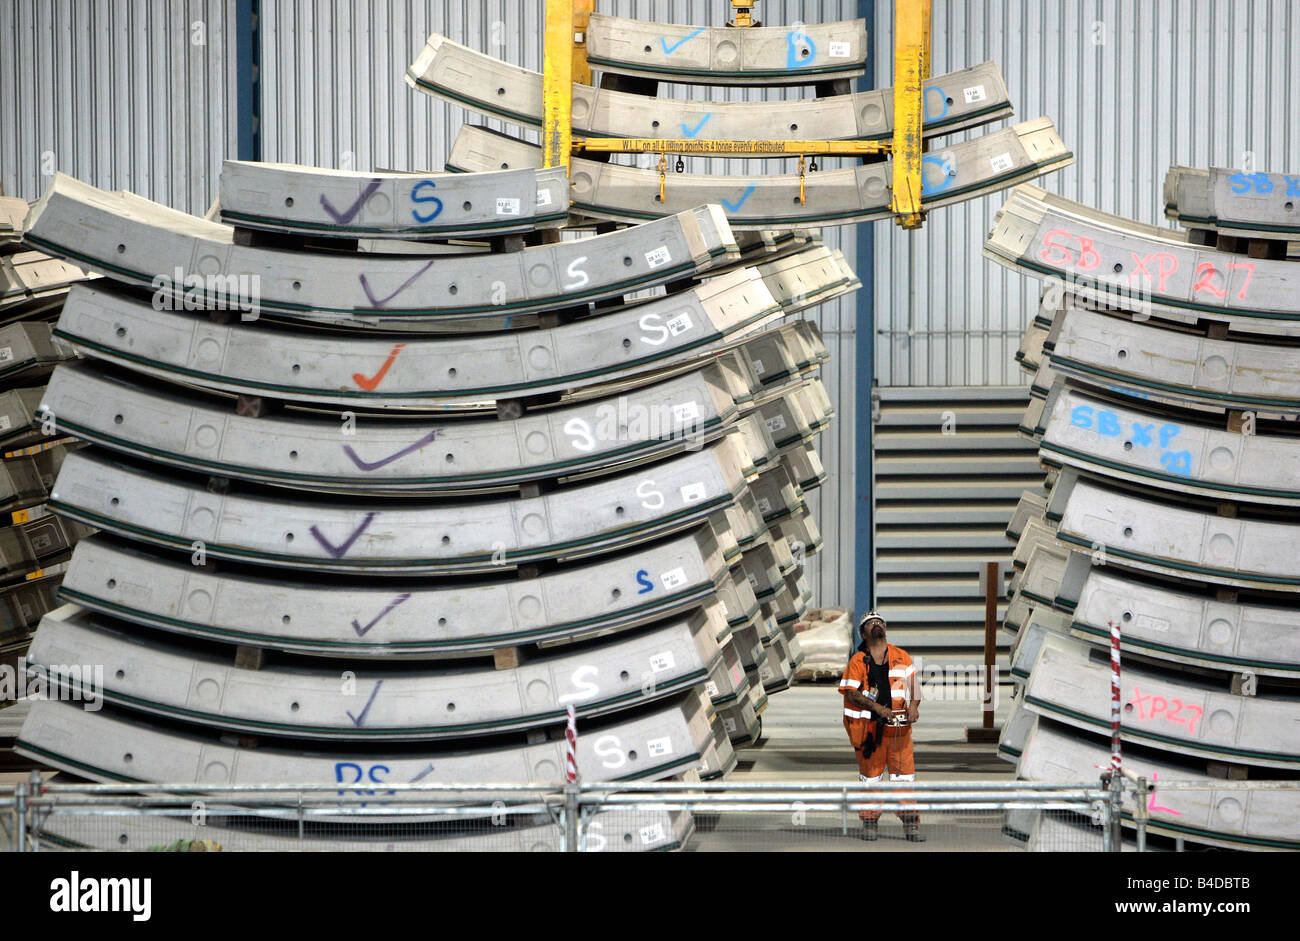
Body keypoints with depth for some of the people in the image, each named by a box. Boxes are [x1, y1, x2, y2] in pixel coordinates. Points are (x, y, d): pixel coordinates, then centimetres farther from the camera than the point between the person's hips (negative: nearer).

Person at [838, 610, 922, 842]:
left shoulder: (901, 657, 12)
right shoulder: (858, 661, 5)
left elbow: (913, 683, 10)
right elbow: (851, 693, -2)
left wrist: (914, 705, -10)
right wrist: (876, 707, -16)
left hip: (899, 725, 1)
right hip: (869, 725, -1)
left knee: (904, 773, -3)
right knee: (870, 773, 3)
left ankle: (911, 823, 0)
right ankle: (870, 822, 12)